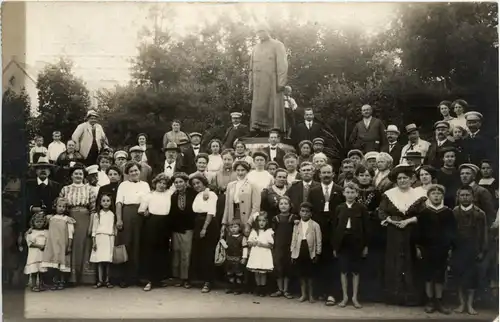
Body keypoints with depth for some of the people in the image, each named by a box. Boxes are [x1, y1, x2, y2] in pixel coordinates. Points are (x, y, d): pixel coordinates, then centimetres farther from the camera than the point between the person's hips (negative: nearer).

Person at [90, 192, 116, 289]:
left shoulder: (113, 214, 8)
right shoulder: (97, 214, 5)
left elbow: (115, 228, 10)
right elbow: (94, 228, 4)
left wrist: (115, 240, 5)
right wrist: (93, 241, -2)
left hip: (110, 238, 1)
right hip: (100, 237, -1)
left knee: (108, 260, 0)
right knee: (100, 260, -1)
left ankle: (107, 280, 8)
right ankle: (100, 281, 5)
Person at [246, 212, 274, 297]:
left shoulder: (269, 231, -3)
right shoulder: (254, 231, 10)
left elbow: (271, 245, -8)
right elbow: (249, 243, 10)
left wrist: (261, 244, -17)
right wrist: (252, 243, -12)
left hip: (264, 255, -3)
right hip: (255, 255, 4)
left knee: (263, 273, -1)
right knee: (256, 272, 6)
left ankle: (263, 289, 11)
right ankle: (258, 289, 19)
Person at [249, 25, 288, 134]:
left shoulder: (277, 45, 5)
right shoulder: (255, 48, 20)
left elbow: (282, 65, -5)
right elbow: (251, 68, 18)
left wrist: (281, 82, -15)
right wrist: (251, 84, 9)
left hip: (272, 82, -4)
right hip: (258, 83, 4)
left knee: (274, 107, -4)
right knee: (258, 108, -1)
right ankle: (257, 131, -1)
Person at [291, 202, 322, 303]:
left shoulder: (315, 225, -3)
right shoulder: (296, 225, 7)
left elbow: (319, 241, -2)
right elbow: (293, 240, 9)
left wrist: (317, 254, -5)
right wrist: (292, 253, 6)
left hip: (310, 253, -3)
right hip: (299, 253, 3)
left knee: (310, 275, 4)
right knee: (301, 275, 9)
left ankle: (311, 295, 15)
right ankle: (303, 294, 18)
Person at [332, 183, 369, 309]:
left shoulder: (362, 208, -3)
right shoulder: (339, 208, 2)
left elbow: (366, 228, -1)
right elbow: (334, 227, 3)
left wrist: (366, 245, -3)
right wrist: (334, 246, 1)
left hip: (356, 243, -1)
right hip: (342, 243, 2)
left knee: (355, 271, 7)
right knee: (343, 270, 6)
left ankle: (355, 297, 16)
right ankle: (345, 296, 16)